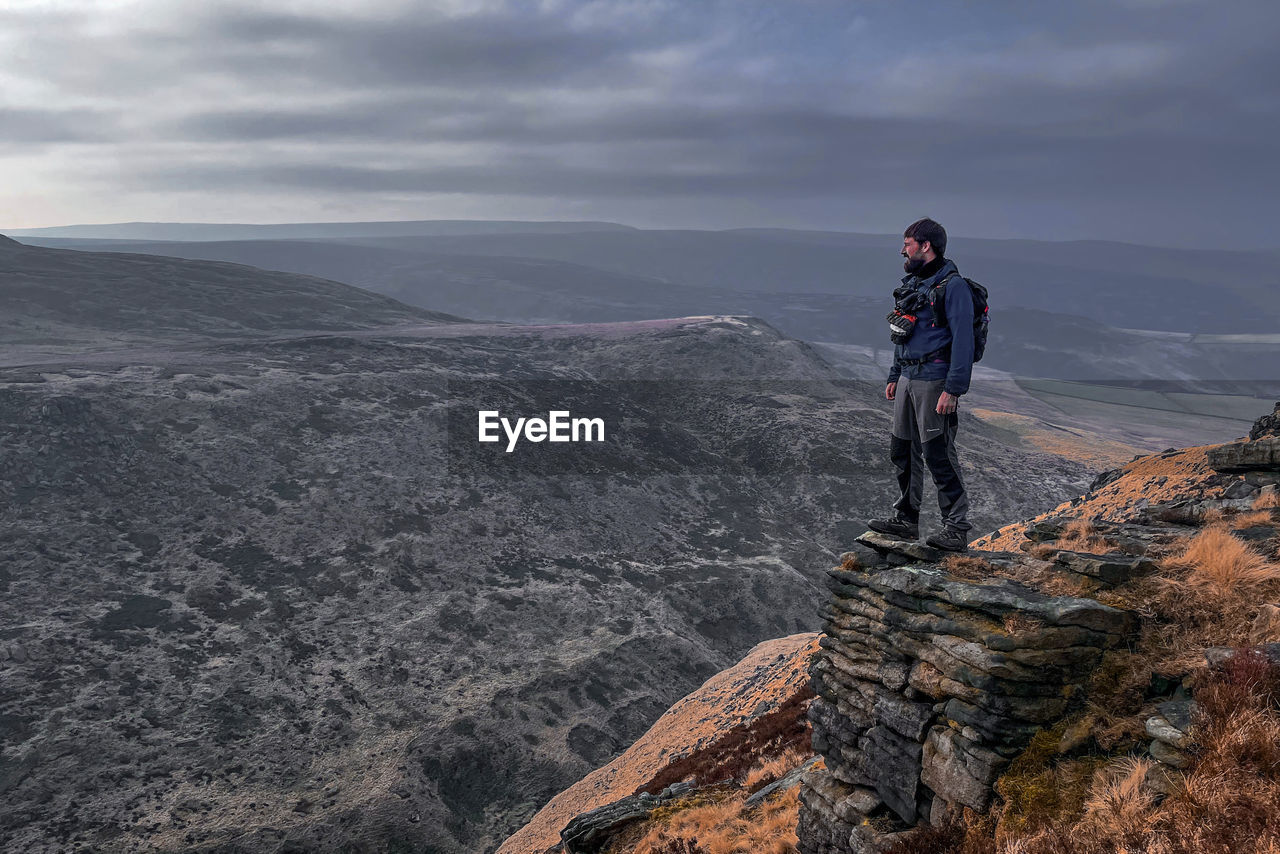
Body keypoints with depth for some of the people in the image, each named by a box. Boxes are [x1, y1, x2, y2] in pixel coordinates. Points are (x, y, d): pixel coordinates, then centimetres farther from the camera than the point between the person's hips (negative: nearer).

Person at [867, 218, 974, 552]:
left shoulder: (952, 285, -13)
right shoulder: (913, 282, 15)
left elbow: (963, 340, -18)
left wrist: (953, 389, -22)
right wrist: (894, 376, 21)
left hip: (934, 381, -9)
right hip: (908, 379, 9)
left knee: (938, 454, -7)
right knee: (902, 451, 13)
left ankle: (957, 528, 1)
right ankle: (906, 519, 24)